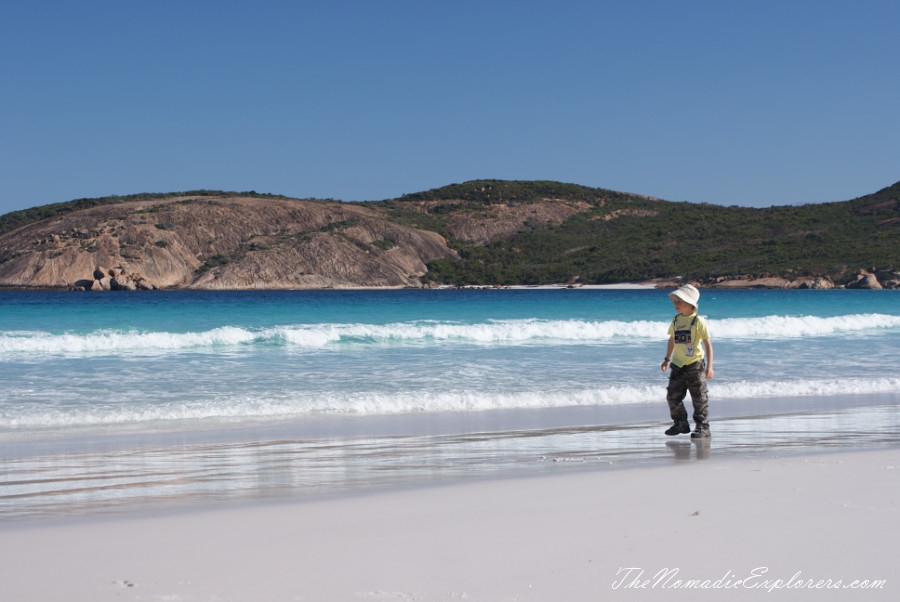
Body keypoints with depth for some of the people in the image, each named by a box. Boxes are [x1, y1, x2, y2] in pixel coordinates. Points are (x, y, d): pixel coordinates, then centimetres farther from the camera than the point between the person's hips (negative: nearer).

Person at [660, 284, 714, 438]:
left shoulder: (698, 321, -11)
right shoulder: (675, 321, 6)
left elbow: (707, 344, -10)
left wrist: (709, 366, -14)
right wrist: (667, 359, 24)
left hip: (695, 364, -6)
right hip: (677, 365, 6)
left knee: (699, 398, 0)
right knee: (673, 396, 6)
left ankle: (702, 427, 7)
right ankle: (681, 424, 21)